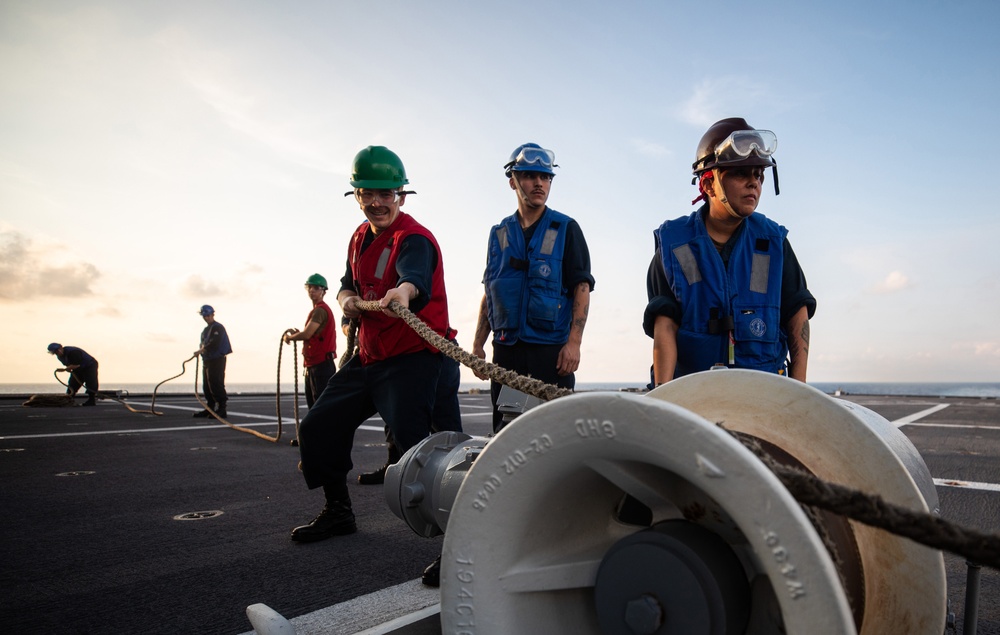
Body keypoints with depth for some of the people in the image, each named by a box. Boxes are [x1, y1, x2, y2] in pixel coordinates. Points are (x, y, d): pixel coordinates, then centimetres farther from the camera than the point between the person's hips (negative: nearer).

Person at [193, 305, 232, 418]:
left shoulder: (218, 327, -8)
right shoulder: (206, 330, 22)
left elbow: (214, 343, -20)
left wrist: (201, 350, -22)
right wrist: (202, 351, 5)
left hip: (217, 360, -9)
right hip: (207, 360, 9)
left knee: (216, 384, -13)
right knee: (207, 386, 10)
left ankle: (221, 409, -12)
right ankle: (210, 409, 17)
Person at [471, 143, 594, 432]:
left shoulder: (566, 229, 3)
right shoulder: (500, 233, 14)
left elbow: (582, 288, -3)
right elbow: (489, 292, 16)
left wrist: (574, 342, -13)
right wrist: (478, 344, 10)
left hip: (552, 348, -3)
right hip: (506, 347, 4)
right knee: (504, 429, 7)